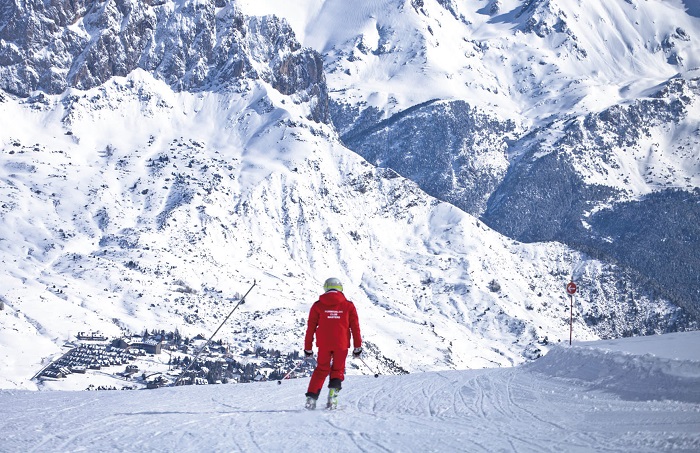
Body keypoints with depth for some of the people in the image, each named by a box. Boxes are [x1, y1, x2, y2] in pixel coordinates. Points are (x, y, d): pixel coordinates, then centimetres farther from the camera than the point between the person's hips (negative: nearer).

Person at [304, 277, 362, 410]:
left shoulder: (318, 305, 5)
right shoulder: (348, 306, 4)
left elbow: (310, 328, 5)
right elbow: (355, 327, 4)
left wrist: (308, 348, 9)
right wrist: (357, 347, 9)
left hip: (323, 344, 1)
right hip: (341, 344, -1)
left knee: (321, 370, 14)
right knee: (337, 370, 12)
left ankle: (311, 398, 3)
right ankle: (332, 395, -7)